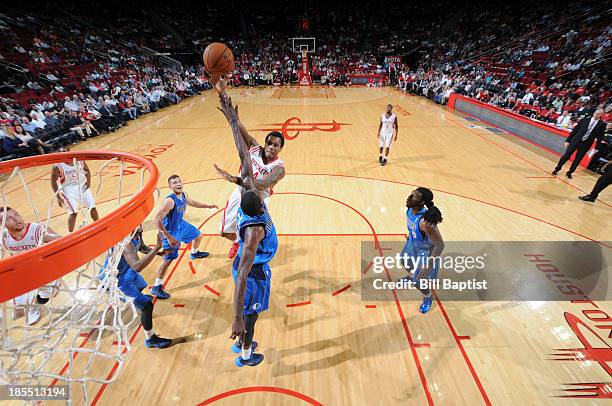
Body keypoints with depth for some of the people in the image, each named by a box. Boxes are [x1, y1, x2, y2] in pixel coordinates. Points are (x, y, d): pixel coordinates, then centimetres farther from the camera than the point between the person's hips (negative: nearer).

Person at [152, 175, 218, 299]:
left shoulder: (184, 195, -9)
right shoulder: (169, 201, -34)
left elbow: (192, 202, 15)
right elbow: (157, 220, -36)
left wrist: (208, 206, 18)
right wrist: (169, 237, -36)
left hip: (181, 225, 8)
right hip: (171, 231, -8)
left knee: (198, 235, 27)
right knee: (168, 260, -7)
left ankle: (194, 253, 60)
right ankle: (156, 287, 10)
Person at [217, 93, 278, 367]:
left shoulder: (249, 194, -21)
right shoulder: (254, 229, -40)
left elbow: (244, 156, -18)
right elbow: (242, 277, -42)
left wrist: (233, 121, -15)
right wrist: (237, 318, -42)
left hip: (249, 265, 8)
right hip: (254, 272, -7)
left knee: (248, 310, 30)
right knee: (250, 314, 18)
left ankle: (241, 342, 56)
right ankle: (245, 355, 46)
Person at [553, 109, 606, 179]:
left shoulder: (602, 124, 1)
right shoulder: (585, 120, 1)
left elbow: (600, 136, 3)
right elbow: (575, 130, 2)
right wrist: (568, 140, -1)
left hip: (586, 144, 1)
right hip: (575, 140, -1)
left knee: (577, 159, 6)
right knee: (566, 155, -3)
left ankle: (569, 172, 18)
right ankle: (557, 168, 12)